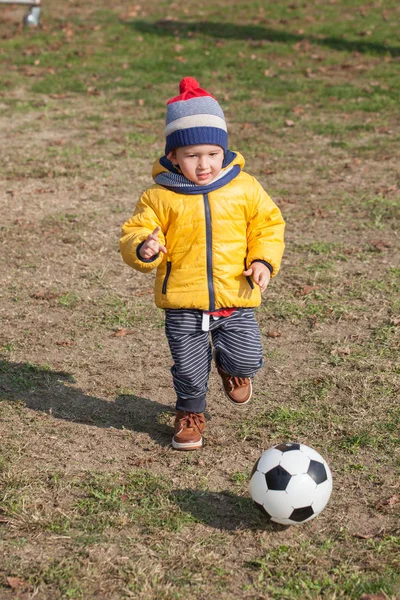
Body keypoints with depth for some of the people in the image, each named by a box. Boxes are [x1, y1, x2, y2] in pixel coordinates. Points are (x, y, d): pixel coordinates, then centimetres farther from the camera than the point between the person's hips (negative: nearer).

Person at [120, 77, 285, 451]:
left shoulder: (245, 188, -1)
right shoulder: (160, 196, -6)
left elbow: (268, 224, 9)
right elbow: (134, 233, -3)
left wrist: (264, 261, -6)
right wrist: (143, 249, -27)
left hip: (235, 298, 1)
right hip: (182, 304, -1)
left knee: (247, 360, -3)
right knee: (189, 370, 7)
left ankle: (229, 367, 35)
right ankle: (190, 415, 37)